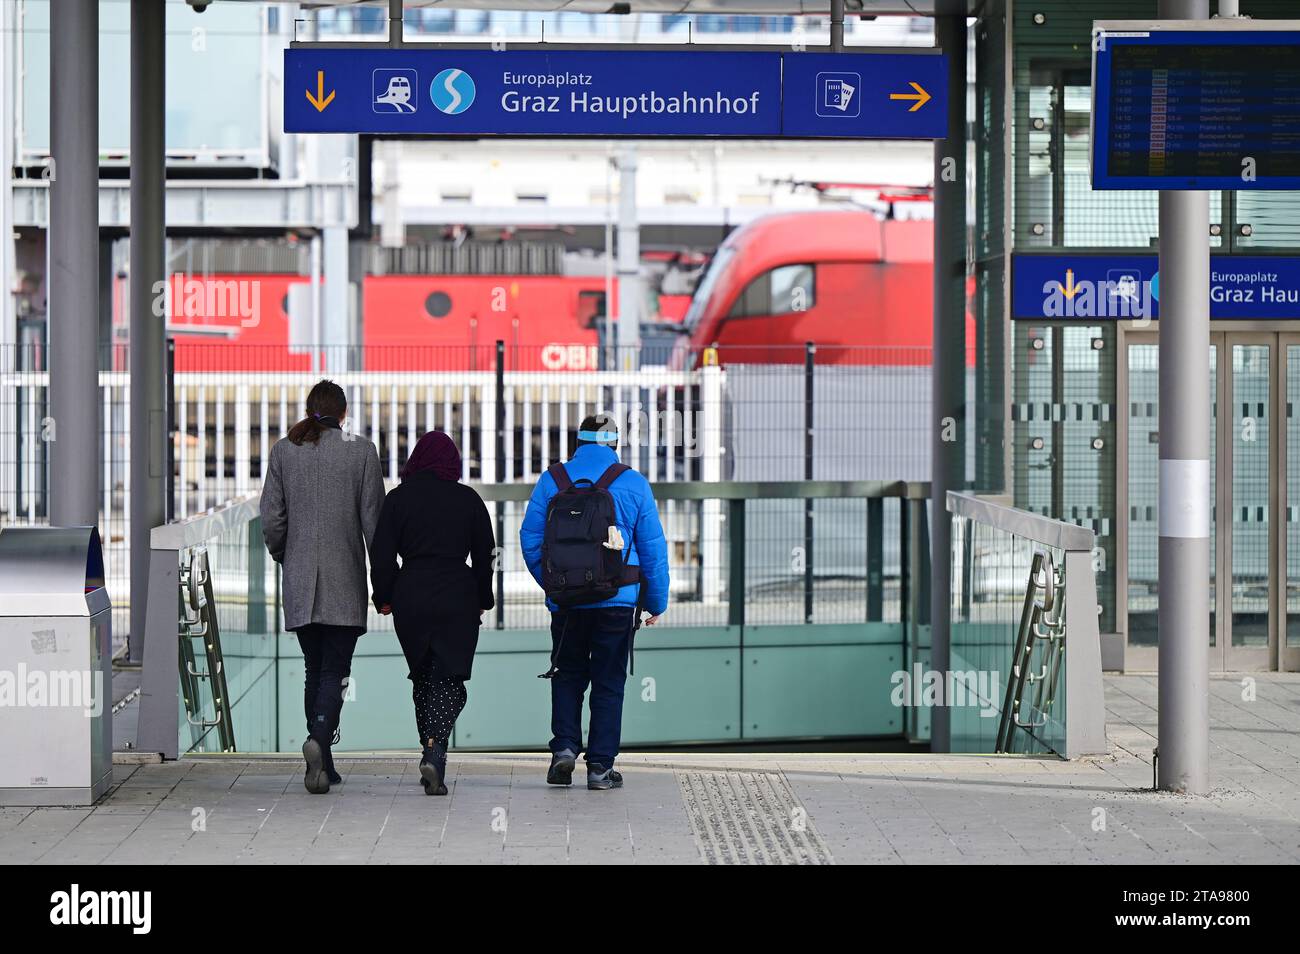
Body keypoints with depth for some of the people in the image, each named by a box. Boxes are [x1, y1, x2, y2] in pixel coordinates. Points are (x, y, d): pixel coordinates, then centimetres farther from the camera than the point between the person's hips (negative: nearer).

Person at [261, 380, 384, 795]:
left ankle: (322, 763, 14)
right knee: (335, 670, -1)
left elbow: (271, 518, 1)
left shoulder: (284, 450, 2)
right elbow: (373, 516, -4)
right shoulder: (361, 450, -3)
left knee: (314, 669, 13)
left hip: (299, 581, 2)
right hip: (344, 581, -2)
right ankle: (320, 737, -27)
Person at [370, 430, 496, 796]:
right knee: (449, 679, -2)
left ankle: (431, 755, 20)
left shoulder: (399, 497, 0)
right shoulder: (469, 499, 1)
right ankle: (436, 749, -25)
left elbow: (382, 554, -1)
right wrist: (483, 600, 17)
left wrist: (384, 598, 9)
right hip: (458, 600, -1)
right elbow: (485, 555, 6)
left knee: (422, 679, 16)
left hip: (411, 599, 1)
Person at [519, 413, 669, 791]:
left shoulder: (551, 480, 2)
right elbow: (653, 547, 1)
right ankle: (600, 766, 3)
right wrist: (657, 602, 9)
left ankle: (564, 746, 0)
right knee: (608, 682, 6)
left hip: (567, 601, 1)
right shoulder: (633, 483, -1)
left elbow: (530, 540, 4)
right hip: (618, 602, -1)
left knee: (567, 675, 17)